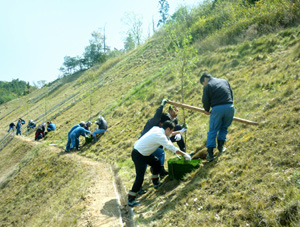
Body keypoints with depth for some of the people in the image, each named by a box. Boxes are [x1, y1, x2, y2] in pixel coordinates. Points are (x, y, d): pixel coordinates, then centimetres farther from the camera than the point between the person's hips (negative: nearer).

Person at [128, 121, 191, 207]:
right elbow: (173, 149, -19)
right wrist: (185, 154, -8)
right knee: (140, 178, -9)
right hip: (138, 155, -10)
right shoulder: (160, 136, -22)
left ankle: (156, 183, 36)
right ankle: (131, 200, -3)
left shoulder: (156, 129, 2)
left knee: (156, 162, 21)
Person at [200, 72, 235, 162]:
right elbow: (231, 95, 23)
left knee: (212, 131, 3)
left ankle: (210, 153, 0)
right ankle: (220, 146, 20)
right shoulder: (224, 81, 22)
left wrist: (207, 110, 20)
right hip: (230, 107, 4)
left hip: (217, 109, -4)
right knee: (224, 127, 23)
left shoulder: (208, 86, 6)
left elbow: (205, 100, 3)